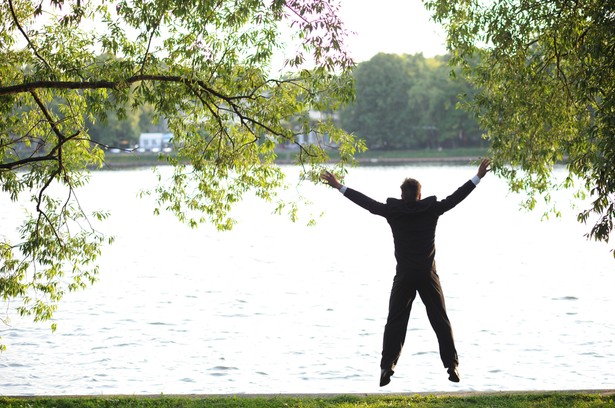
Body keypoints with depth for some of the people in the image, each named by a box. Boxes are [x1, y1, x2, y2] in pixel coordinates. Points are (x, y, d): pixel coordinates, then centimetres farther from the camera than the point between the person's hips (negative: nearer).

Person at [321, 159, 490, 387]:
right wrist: (478, 177, 11)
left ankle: (387, 368, -3)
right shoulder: (431, 209, -2)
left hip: (404, 277, 0)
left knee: (395, 323, 5)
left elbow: (366, 202, 3)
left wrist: (339, 187, 11)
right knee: (441, 321, 6)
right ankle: (452, 367, 4)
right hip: (428, 275, 0)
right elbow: (456, 197, 3)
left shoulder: (392, 210, -3)